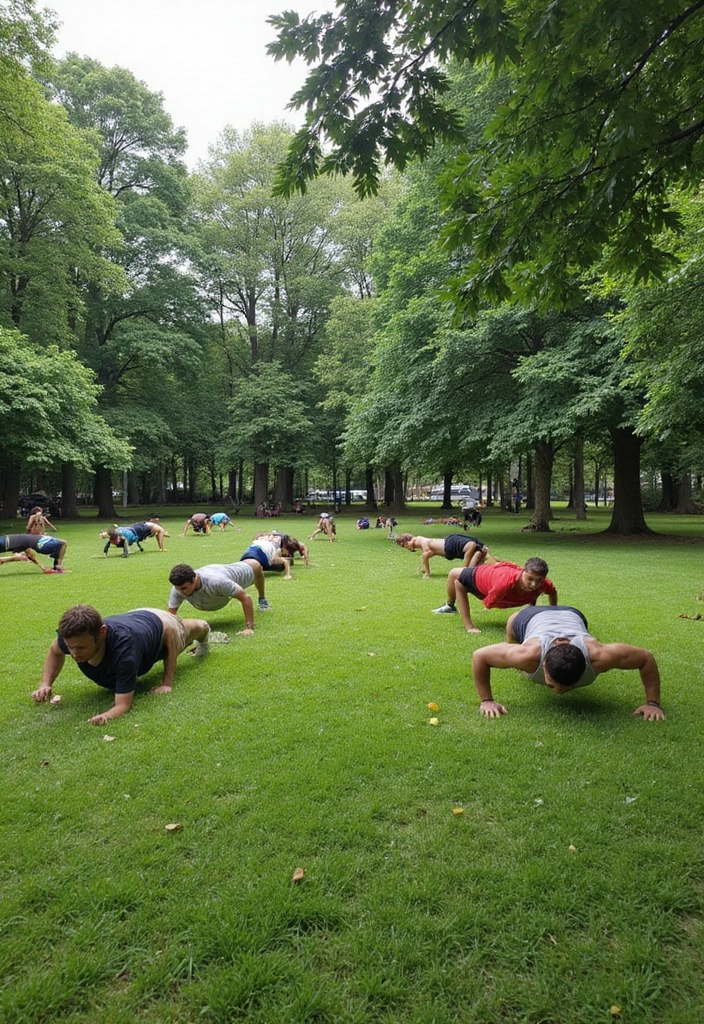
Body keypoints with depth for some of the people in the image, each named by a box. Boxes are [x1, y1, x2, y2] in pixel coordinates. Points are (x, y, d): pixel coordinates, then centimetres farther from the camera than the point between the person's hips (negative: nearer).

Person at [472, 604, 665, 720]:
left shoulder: (597, 656, -47)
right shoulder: (529, 655, -48)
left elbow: (647, 658, -30)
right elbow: (479, 656, -35)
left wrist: (653, 703, -28)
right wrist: (486, 700, -33)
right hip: (532, 618, -2)